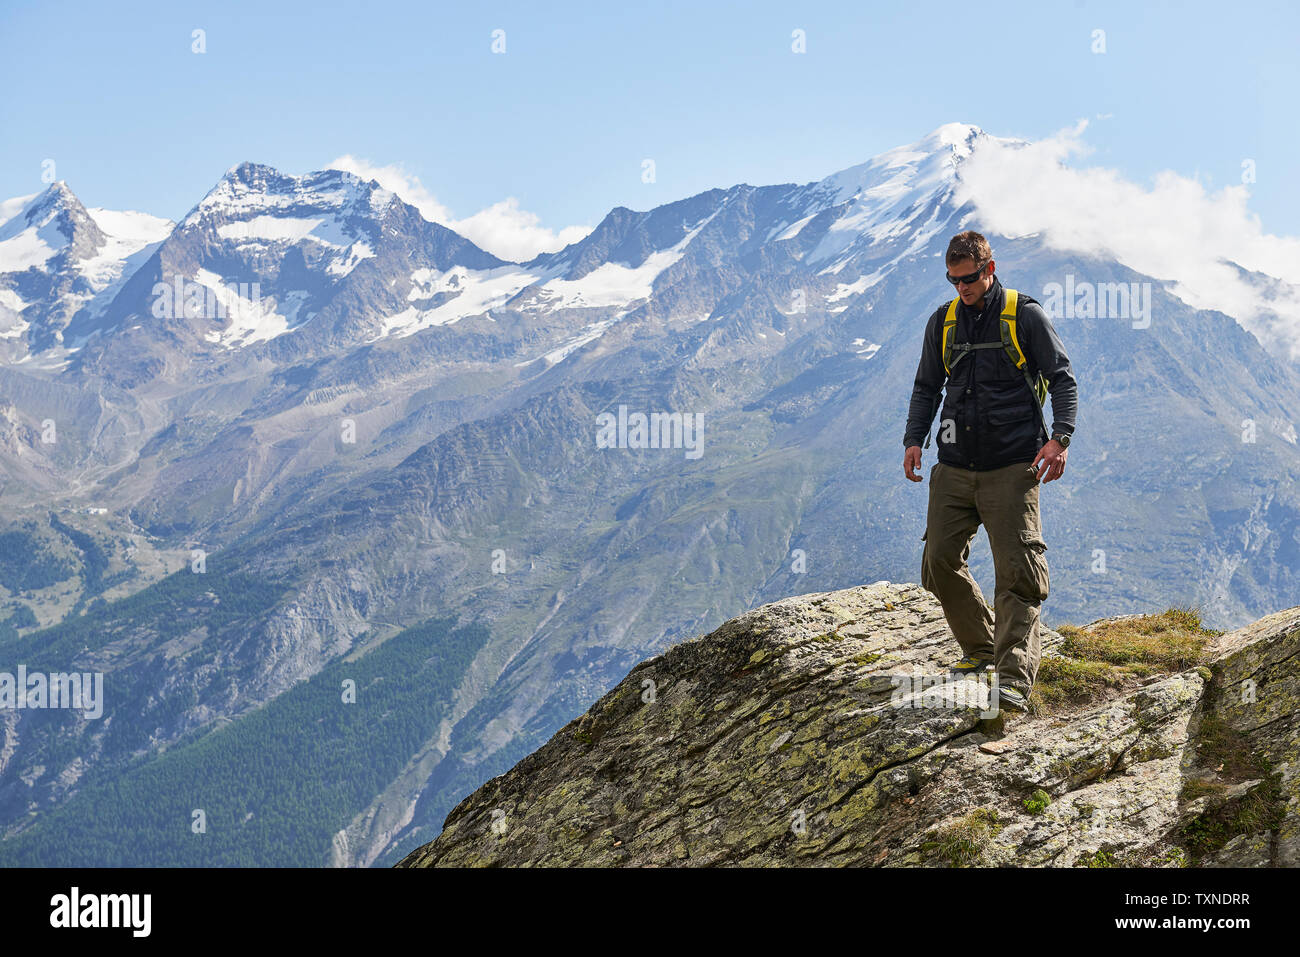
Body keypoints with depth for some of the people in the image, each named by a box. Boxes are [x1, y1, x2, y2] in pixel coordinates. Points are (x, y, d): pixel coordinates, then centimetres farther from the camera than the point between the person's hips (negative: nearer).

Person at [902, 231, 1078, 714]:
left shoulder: (1025, 316, -1)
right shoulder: (942, 321, 13)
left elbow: (1062, 378, -1)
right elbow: (926, 387, 22)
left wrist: (1059, 438, -15)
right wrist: (914, 439, 8)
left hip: (1012, 468, -5)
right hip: (954, 466, 5)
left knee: (1018, 571, -11)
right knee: (939, 561, 2)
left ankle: (1014, 678, -16)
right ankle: (980, 647, 23)